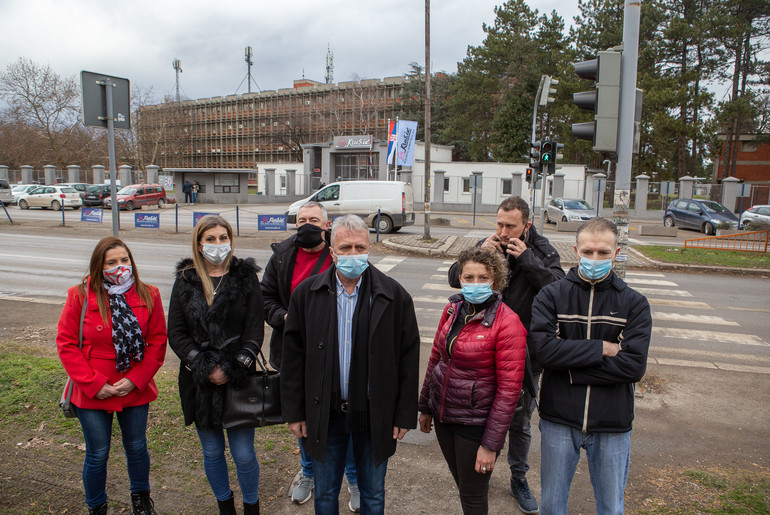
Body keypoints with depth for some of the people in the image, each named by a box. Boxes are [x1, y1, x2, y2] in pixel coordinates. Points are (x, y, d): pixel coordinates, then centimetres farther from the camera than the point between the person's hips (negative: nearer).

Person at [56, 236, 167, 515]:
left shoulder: (148, 295, -5)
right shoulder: (80, 296, -10)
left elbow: (158, 341, -4)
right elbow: (66, 345, -8)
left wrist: (135, 379, -13)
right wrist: (94, 384, -14)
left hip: (136, 390, 2)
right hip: (92, 395, -1)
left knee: (137, 449, 18)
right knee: (97, 455, 12)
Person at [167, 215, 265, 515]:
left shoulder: (246, 277, -2)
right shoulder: (185, 280, 3)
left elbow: (254, 332, -5)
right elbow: (176, 333, -1)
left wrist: (232, 371, -13)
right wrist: (205, 368, -11)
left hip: (239, 379, -2)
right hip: (198, 381, 2)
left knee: (243, 454, 4)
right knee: (212, 451, 15)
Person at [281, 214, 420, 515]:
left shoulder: (394, 296, -8)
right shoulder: (306, 294, -5)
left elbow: (408, 358, -5)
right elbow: (292, 357, -1)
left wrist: (405, 414, -5)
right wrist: (294, 412, -1)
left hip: (375, 416, -1)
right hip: (324, 414, 1)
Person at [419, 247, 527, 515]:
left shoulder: (507, 322, -19)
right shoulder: (452, 309, -1)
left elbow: (509, 388, -18)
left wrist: (491, 444, -17)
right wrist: (425, 406, 13)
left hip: (475, 421, -5)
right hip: (443, 413, 6)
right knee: (460, 482, 23)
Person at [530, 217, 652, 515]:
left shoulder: (634, 304, -3)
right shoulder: (551, 296, -4)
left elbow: (634, 365, -15)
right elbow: (544, 348, -19)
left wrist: (570, 368, -17)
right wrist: (602, 348, -18)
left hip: (612, 424, 1)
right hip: (558, 420, 0)